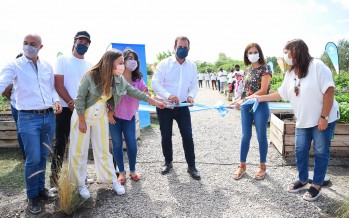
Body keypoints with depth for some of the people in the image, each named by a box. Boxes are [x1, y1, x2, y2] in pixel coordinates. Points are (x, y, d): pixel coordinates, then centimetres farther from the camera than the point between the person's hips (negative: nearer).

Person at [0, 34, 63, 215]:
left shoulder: (47, 66, 10)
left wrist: (56, 100, -2)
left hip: (49, 116, 5)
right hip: (28, 118, -4)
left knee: (43, 156, 14)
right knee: (33, 158, -1)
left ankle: (40, 188, 32)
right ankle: (32, 196, 17)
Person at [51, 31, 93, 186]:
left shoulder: (90, 66, 11)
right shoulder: (63, 60, 1)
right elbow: (58, 84, -6)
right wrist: (71, 103, -14)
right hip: (66, 108, -3)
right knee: (61, 143, 1)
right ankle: (55, 174, 13)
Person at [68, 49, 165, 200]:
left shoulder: (119, 79, -6)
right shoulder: (91, 76, -23)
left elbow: (135, 92, 1)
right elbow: (80, 98, -18)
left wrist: (155, 102, 1)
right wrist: (82, 121, -15)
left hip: (101, 117, 4)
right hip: (83, 116, -4)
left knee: (103, 151, 12)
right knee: (79, 152, 6)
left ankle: (113, 181, 24)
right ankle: (80, 184, 22)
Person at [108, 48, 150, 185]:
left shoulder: (138, 79, 3)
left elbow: (146, 94, -1)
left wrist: (146, 94, -23)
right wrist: (108, 111, -14)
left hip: (130, 116, 3)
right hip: (114, 115, -3)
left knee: (132, 143, 2)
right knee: (117, 144, 5)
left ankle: (132, 170, 21)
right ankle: (121, 172, 20)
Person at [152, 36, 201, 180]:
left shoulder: (192, 66, 4)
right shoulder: (164, 64, -9)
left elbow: (194, 85, 8)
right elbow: (155, 83, -16)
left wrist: (191, 96, -14)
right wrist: (168, 95, -33)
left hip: (182, 106, 2)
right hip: (164, 106, -2)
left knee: (188, 135, -1)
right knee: (166, 136, 9)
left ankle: (191, 166, 13)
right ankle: (168, 162, 31)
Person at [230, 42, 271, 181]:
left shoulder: (265, 68, -8)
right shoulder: (248, 69, 12)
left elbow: (263, 91, -16)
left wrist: (243, 100, -19)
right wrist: (239, 100, 0)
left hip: (260, 106, -5)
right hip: (246, 106, 5)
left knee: (261, 137, 5)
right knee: (245, 136, 9)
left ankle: (262, 166, 21)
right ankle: (242, 166, 20)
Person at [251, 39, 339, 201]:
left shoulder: (317, 66, -15)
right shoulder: (290, 73, 7)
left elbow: (329, 91, -19)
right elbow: (281, 94, 16)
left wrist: (324, 117, -20)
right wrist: (261, 98, 11)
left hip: (323, 119, -6)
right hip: (303, 120, 7)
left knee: (321, 152, 5)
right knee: (300, 151, 11)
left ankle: (317, 185, 20)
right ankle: (302, 180, 29)